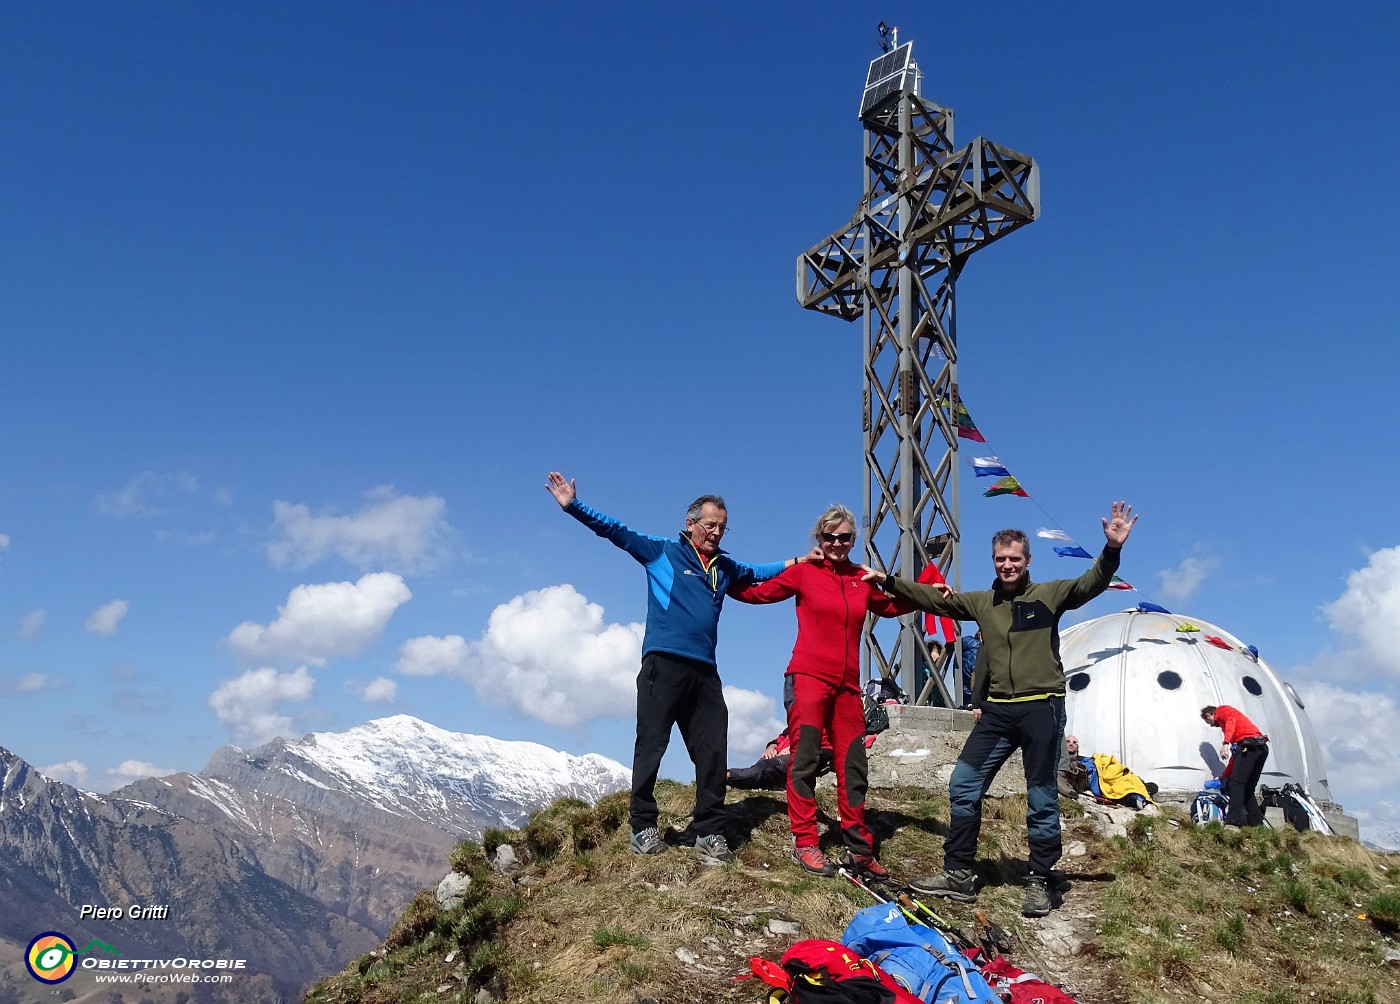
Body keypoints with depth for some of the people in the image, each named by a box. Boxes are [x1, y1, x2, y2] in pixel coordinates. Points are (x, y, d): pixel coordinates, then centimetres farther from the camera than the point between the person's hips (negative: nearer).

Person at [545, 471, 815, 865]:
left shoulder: (725, 567, 23)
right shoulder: (662, 552, 8)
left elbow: (759, 572, 41)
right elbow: (615, 531, 3)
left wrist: (798, 562, 34)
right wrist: (573, 506, -6)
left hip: (704, 671, 5)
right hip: (663, 665, -5)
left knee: (713, 752, 0)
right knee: (651, 746, -4)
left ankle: (710, 834, 8)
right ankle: (643, 827, 9)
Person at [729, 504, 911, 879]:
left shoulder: (863, 579, 10)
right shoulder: (804, 572, 0)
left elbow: (889, 606, 27)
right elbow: (756, 591, 1)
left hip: (847, 685, 4)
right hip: (809, 679, -4)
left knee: (852, 765, 8)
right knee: (805, 760, -4)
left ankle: (858, 848, 17)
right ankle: (805, 843, 4)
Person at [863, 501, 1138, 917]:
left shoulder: (1049, 595, 0)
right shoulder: (982, 602, 12)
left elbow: (1091, 584, -13)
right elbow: (932, 598, 15)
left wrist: (1112, 550, -31)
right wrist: (888, 581, 9)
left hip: (1042, 708, -4)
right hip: (997, 711, 4)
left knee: (1042, 800, 2)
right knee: (963, 786, 2)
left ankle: (1039, 883, 16)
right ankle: (958, 875, 12)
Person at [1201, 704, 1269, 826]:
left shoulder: (1221, 710, 13)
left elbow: (1231, 720, -14)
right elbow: (1236, 754, 34)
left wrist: (1226, 742, -25)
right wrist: (1224, 775, 35)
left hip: (1249, 746, -9)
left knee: (1236, 784, -14)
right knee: (1247, 788, 13)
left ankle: (1233, 822, -23)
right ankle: (1257, 824, 8)